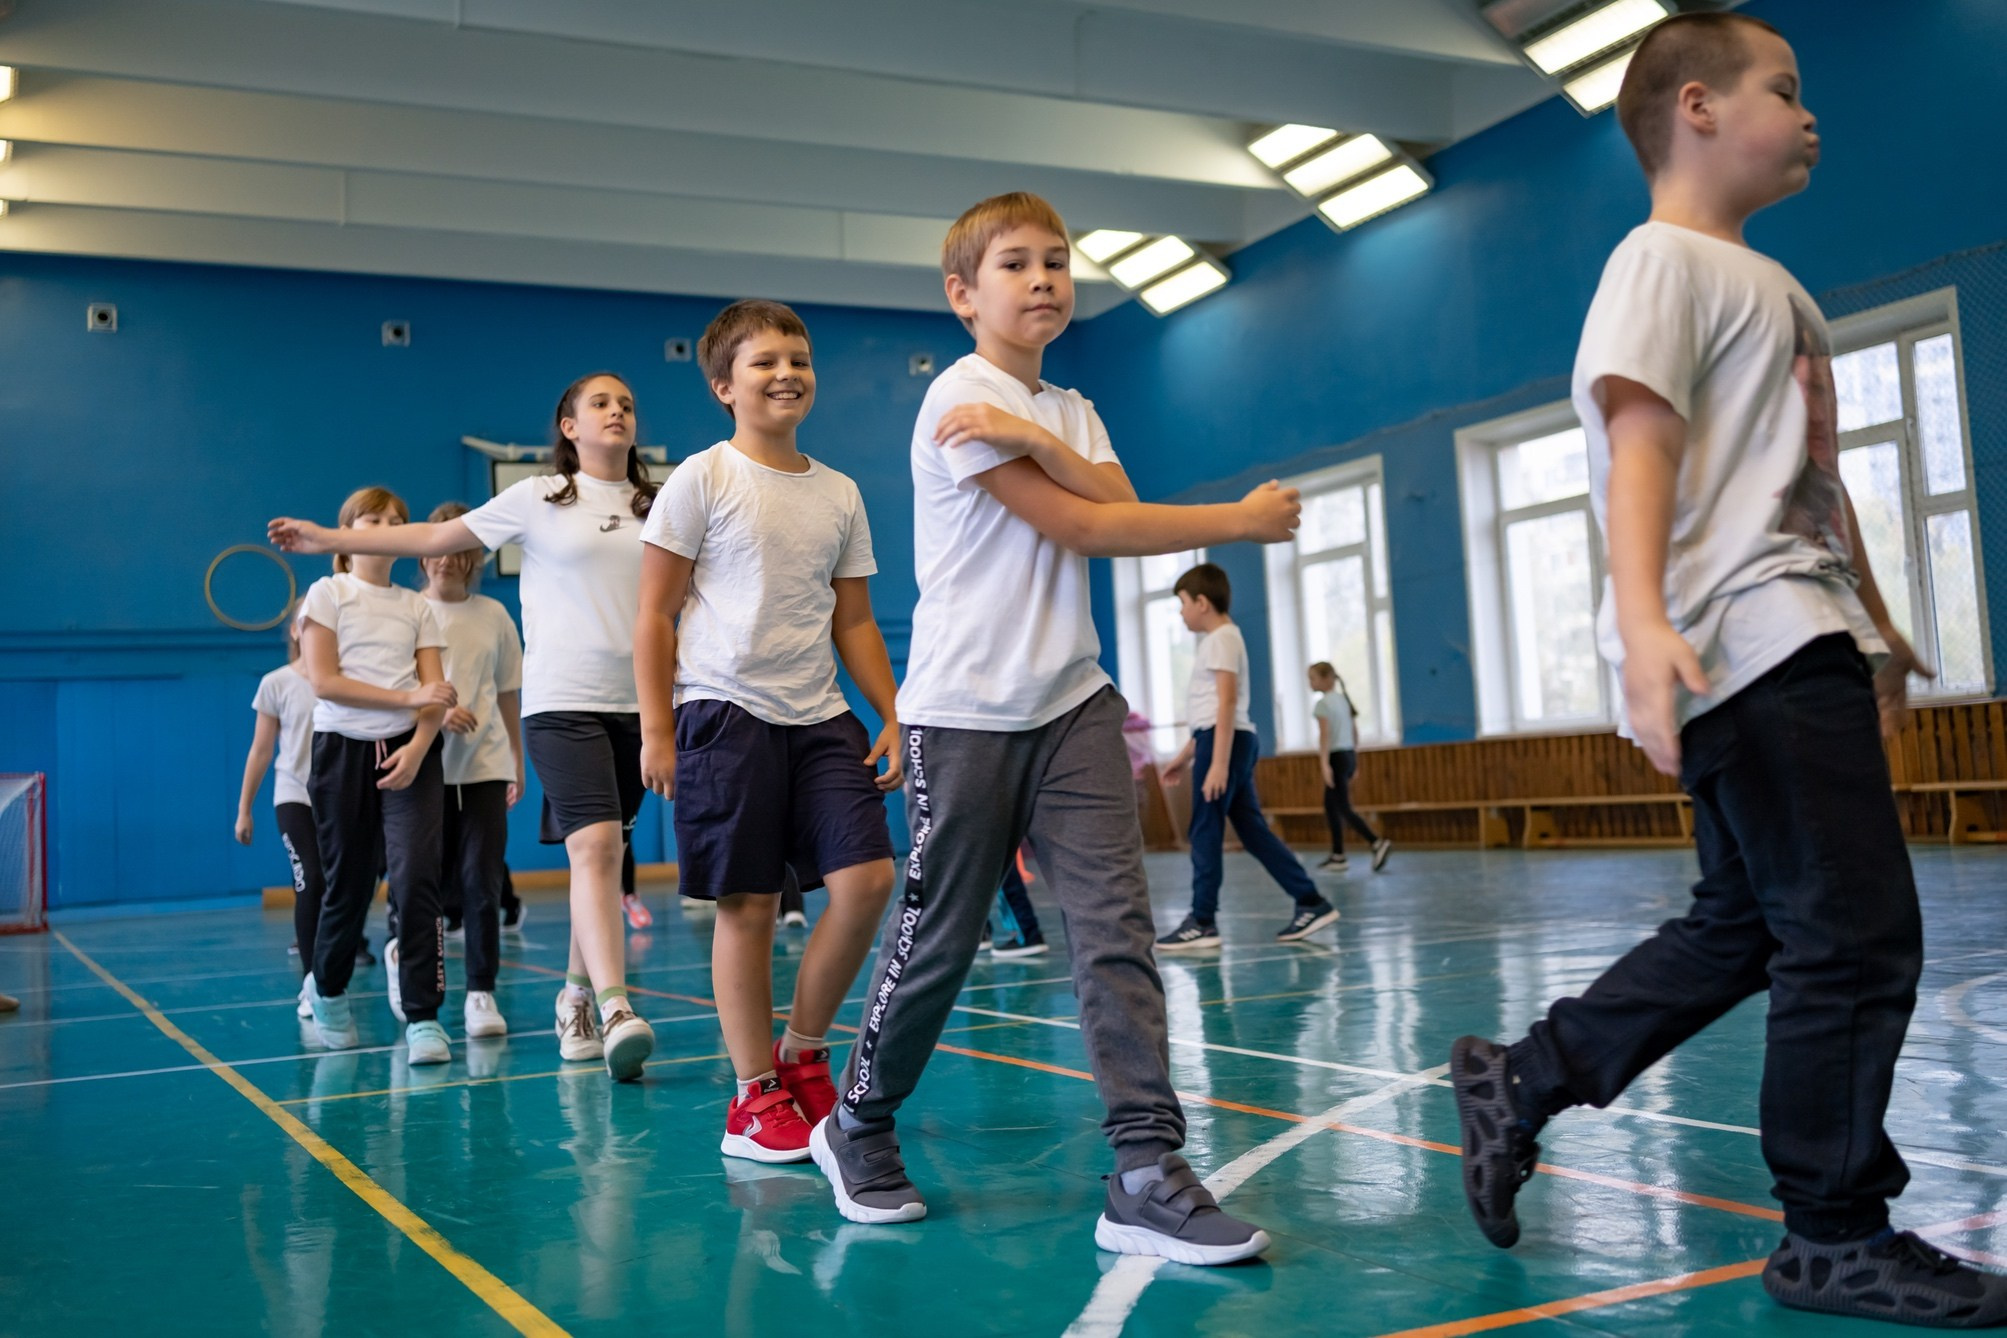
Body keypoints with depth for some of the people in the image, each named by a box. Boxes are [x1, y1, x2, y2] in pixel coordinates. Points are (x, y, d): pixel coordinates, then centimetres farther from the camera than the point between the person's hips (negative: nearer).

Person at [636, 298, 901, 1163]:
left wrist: (894, 717, 9)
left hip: (819, 715, 5)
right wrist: (656, 728, -7)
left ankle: (802, 1053, 15)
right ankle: (755, 1098, 11)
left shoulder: (840, 494, 13)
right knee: (748, 905, -2)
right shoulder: (702, 481, -1)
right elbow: (655, 613, -2)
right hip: (725, 710, -5)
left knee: (866, 878, -6)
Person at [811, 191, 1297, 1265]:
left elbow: (1118, 509, -2)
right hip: (965, 711, -6)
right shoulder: (962, 397, -7)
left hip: (1070, 703, 6)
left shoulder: (1069, 410, 17)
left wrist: (1034, 438, -17)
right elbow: (1079, 528, -13)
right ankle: (859, 1125, 26)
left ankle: (1146, 1171, -8)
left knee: (1115, 920, -8)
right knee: (939, 936, 3)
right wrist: (1242, 519, -7)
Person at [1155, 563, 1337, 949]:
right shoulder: (1220, 639, 21)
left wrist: (1218, 762, -24)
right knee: (1253, 830, 8)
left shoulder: (1221, 639, -9)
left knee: (1205, 832, -6)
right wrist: (1186, 755, 27)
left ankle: (1202, 923, -3)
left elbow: (1227, 703, -19)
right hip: (1232, 740, 10)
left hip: (1226, 740, -10)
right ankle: (1311, 903, 8)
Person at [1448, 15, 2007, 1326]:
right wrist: (1642, 622, -30)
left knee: (1746, 927, 12)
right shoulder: (1663, 260, -4)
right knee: (1859, 933, -7)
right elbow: (1639, 443, -18)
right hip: (1750, 644, -10)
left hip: (1806, 643, 10)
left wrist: (1878, 628, 30)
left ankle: (1521, 1081, 20)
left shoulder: (1771, 283, 26)